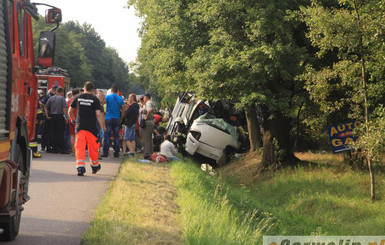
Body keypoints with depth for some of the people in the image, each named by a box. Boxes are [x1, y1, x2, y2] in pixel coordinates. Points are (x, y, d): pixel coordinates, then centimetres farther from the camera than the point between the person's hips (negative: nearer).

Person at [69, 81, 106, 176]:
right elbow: (98, 114, -7)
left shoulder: (77, 97, 5)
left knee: (79, 147, -2)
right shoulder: (95, 99, -2)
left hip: (80, 126, 1)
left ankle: (80, 167, -15)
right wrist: (102, 127, -2)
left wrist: (74, 119, 28)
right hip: (91, 127, -1)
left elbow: (70, 111, 12)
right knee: (93, 147, 13)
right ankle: (95, 166, 29)